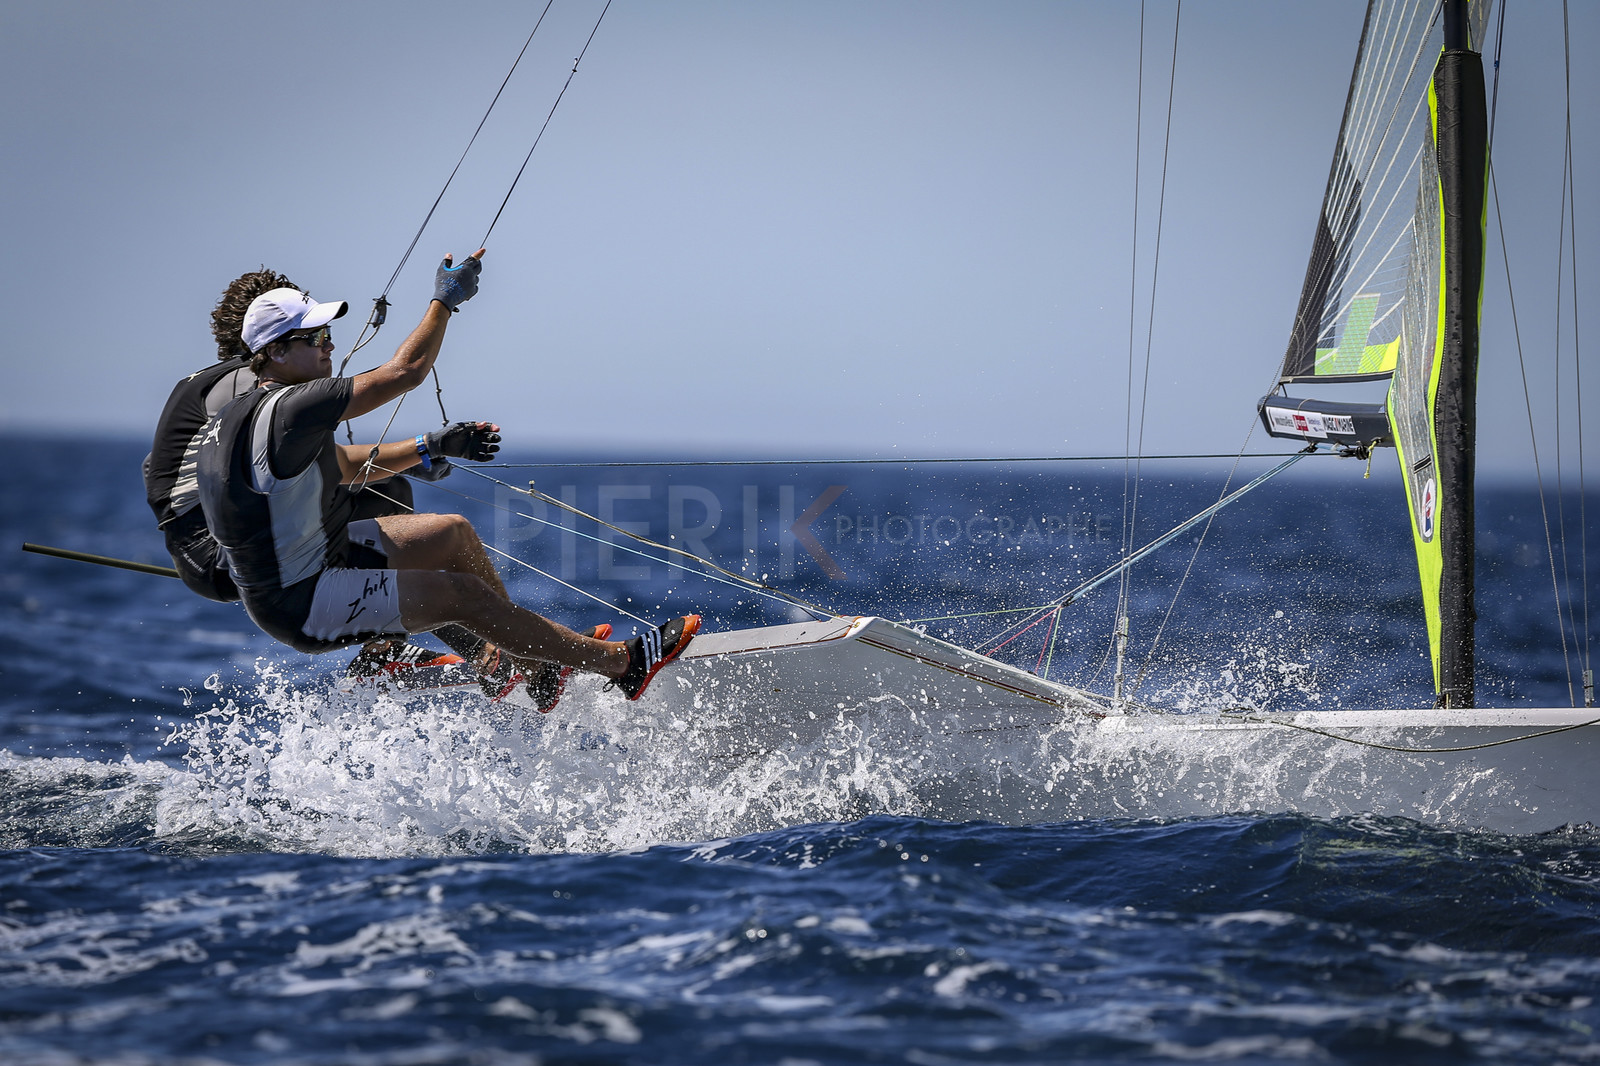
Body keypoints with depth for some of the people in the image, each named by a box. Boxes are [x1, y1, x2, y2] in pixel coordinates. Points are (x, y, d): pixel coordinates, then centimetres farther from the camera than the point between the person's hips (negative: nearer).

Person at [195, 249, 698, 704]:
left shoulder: (247, 413, 5)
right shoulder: (288, 409, -27)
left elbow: (344, 466, 18)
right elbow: (405, 372, -23)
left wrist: (431, 447, 11)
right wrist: (444, 300, -10)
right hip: (300, 603, -10)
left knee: (454, 533, 15)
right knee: (463, 595, -11)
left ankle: (529, 659, 29)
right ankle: (621, 663, -1)